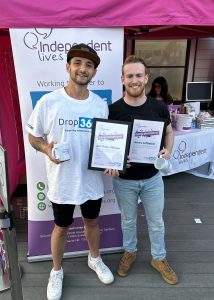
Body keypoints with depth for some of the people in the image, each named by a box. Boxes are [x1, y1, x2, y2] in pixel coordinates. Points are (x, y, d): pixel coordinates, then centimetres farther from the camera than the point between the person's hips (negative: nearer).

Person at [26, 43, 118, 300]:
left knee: (92, 221, 24)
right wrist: (47, 149, -25)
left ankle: (94, 259, 53)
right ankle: (56, 271, 45)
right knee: (61, 227, 18)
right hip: (61, 182, -2)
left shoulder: (101, 105, -4)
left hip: (92, 180, 3)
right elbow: (33, 137, -4)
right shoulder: (48, 102, -14)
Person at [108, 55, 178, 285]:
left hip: (152, 178, 2)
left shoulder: (159, 108, -8)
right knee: (128, 220, 20)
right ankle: (129, 252, 46)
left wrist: (168, 152, -10)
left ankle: (159, 258, 42)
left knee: (156, 222, 18)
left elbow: (169, 131, 9)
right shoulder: (113, 110, -13)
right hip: (124, 180, -1)